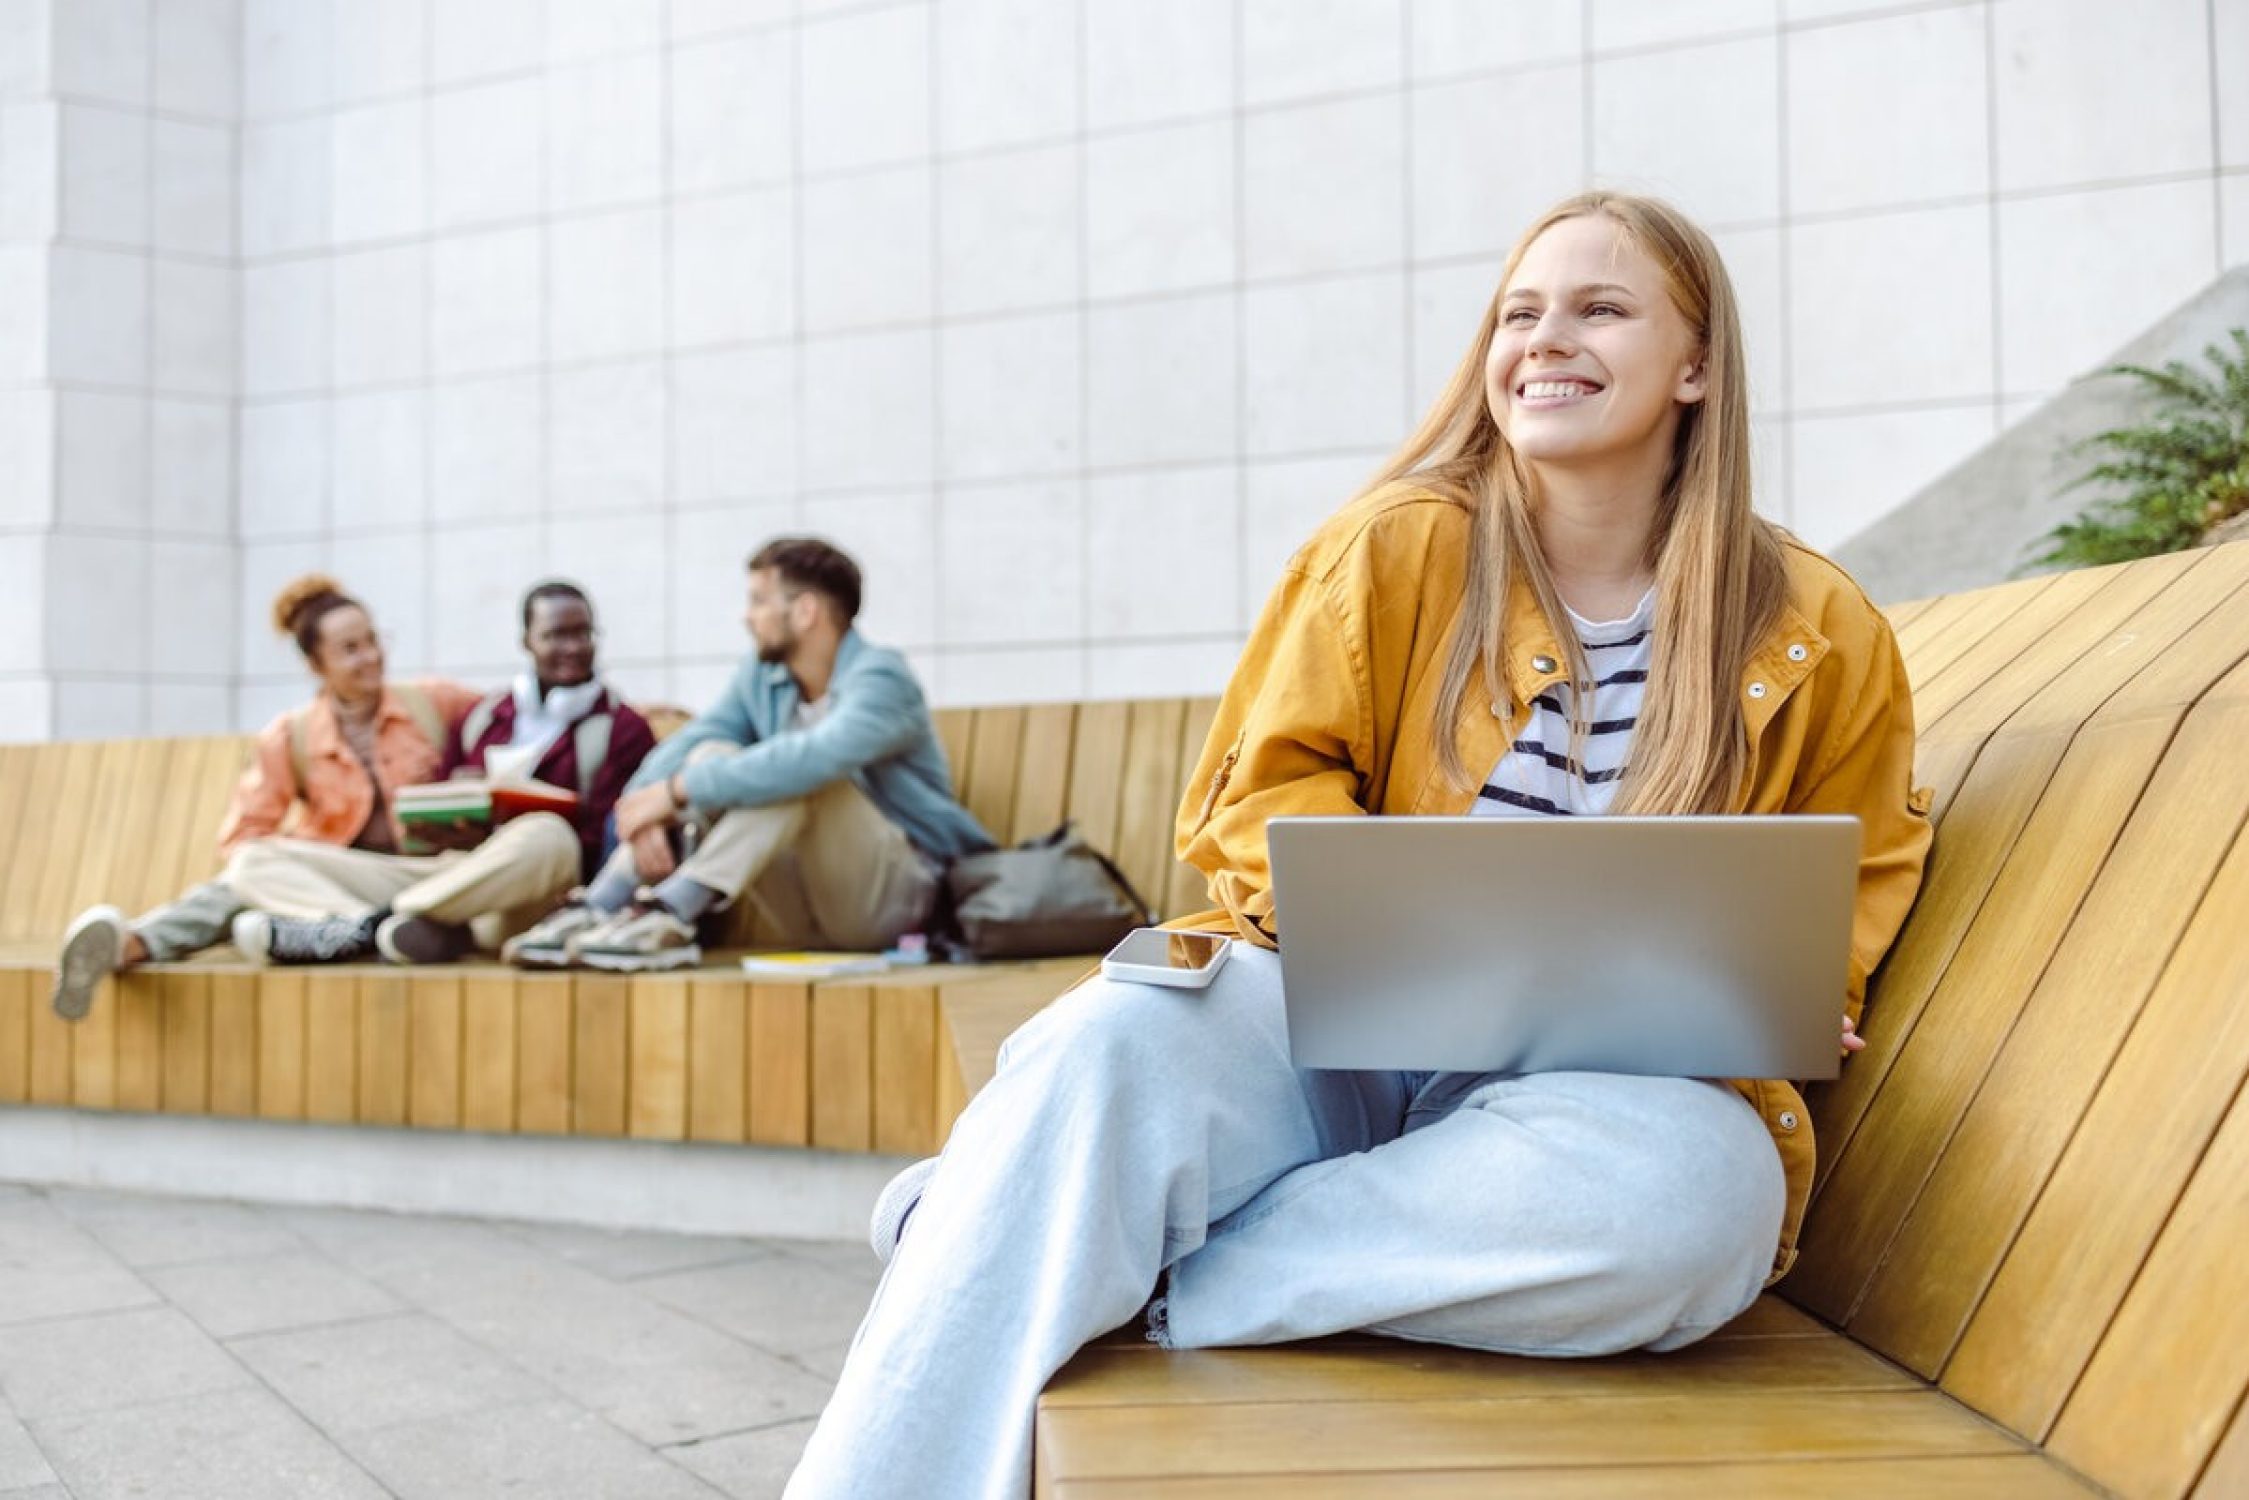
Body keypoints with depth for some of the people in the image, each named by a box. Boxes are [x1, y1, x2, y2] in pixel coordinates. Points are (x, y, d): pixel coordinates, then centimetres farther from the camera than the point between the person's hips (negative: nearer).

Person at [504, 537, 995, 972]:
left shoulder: (880, 679, -17)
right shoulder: (762, 677, 7)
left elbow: (813, 758, -35)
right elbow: (683, 745, -3)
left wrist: (678, 790, -34)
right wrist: (650, 812, -25)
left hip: (896, 897, -6)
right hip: (809, 915, 7)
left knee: (797, 777, -30)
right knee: (712, 756, -10)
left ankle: (670, 917, -38)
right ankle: (596, 911, -21)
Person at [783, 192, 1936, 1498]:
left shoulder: (1822, 636, 6)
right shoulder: (1395, 547, 6)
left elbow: (1836, 920, 13)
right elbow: (1264, 791, 4)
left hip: (1616, 1089, 0)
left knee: (1687, 1188, -37)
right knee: (1110, 1037, -33)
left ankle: (1088, 1264, -26)